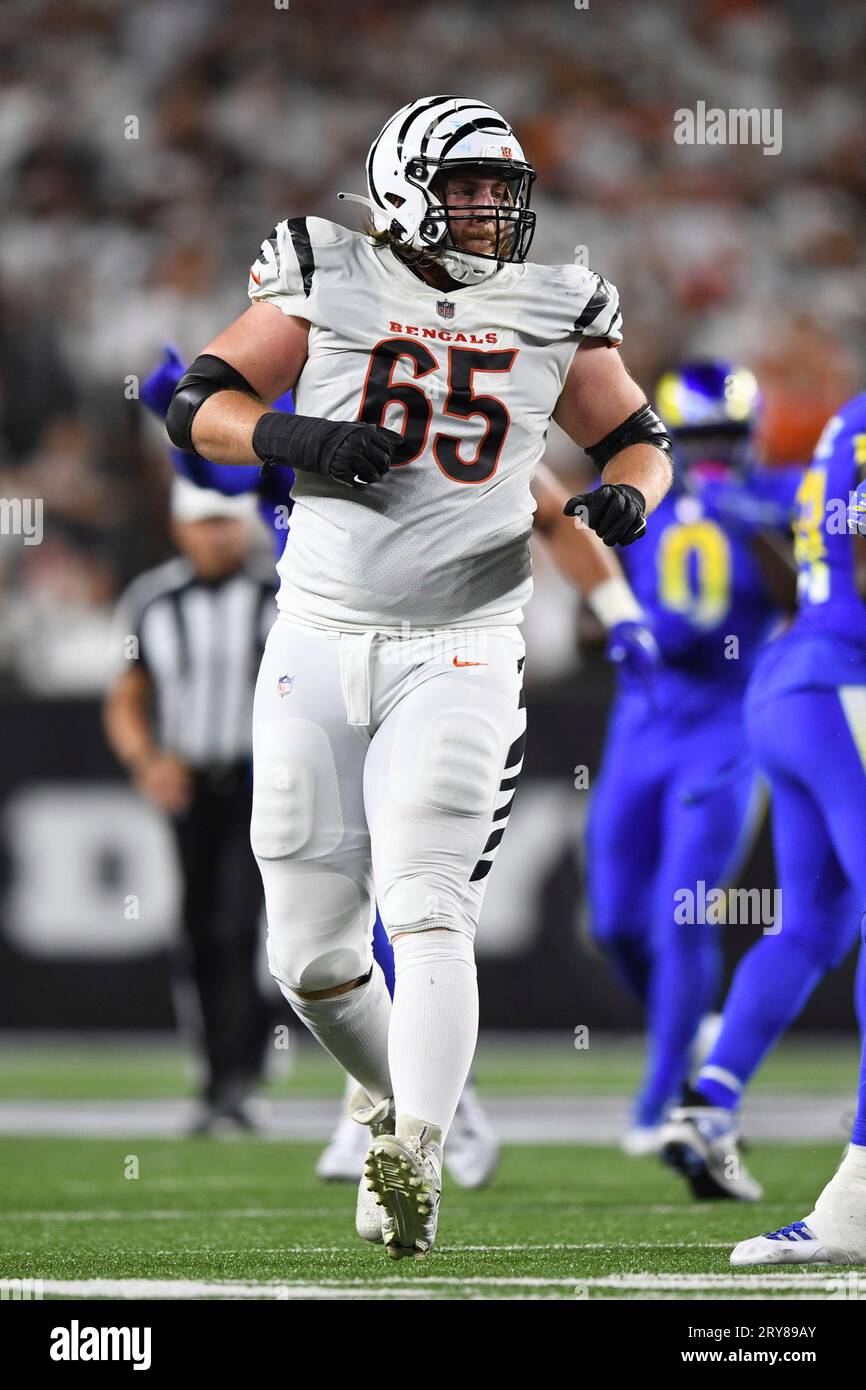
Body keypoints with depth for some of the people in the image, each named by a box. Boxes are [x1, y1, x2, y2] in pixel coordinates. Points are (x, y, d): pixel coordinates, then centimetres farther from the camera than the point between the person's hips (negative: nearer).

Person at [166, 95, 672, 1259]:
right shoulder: (330, 288, 0)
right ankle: (391, 1100, 32)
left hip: (459, 652, -1)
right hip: (321, 641, 1)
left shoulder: (553, 314, 6)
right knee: (309, 953, 5)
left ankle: (417, 1159, -26)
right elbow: (198, 405, 1)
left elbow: (636, 440, 18)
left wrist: (628, 492, -5)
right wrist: (297, 437, -18)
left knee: (427, 913, -19)